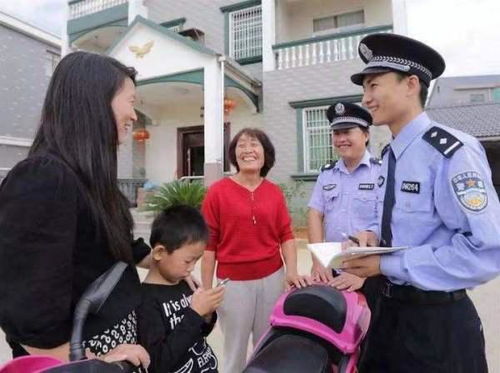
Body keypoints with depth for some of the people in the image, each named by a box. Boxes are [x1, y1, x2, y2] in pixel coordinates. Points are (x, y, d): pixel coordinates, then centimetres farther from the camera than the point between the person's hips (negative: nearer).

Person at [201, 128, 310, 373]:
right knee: (235, 352, 14)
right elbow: (209, 244, -6)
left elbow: (286, 235, 5)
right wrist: (206, 291, -5)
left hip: (272, 278, 3)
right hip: (233, 281, -3)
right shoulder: (218, 191, -8)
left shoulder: (274, 192, 2)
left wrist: (292, 271, -8)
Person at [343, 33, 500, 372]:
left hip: (438, 321, -7)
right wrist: (374, 238, -5)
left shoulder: (452, 152, -20)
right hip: (391, 309, 8)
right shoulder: (390, 156, 7)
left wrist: (386, 264, -22)